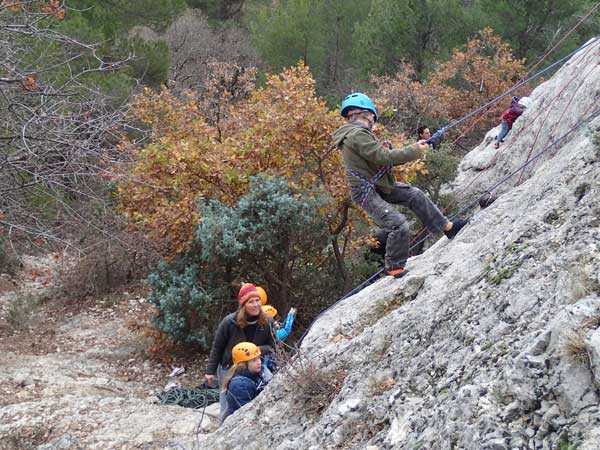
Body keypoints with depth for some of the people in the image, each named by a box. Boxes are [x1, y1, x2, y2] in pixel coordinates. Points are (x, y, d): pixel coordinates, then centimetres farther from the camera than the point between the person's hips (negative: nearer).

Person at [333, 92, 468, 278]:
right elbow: (382, 157, -27)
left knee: (415, 195, 11)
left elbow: (380, 156, 14)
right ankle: (393, 267, 2)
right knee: (398, 225, -17)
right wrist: (414, 152, -17)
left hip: (380, 185, 11)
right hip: (366, 191, -11)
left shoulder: (357, 133, 12)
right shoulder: (357, 134, -22)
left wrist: (412, 151, 6)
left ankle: (447, 227, 22)